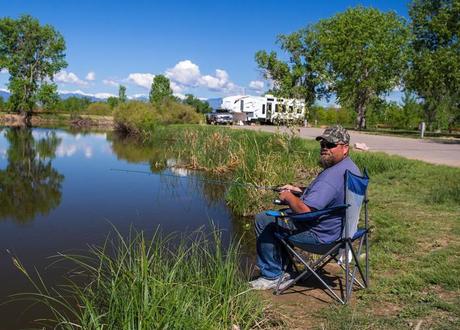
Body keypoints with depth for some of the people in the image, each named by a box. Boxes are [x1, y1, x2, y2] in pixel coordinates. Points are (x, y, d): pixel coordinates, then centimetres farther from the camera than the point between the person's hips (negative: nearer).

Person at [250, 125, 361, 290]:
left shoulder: (332, 175, -30)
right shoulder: (350, 167, 5)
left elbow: (304, 210, -34)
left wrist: (288, 196, -15)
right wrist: (297, 190, 11)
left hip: (318, 234, -10)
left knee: (263, 220, -1)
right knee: (279, 215, 23)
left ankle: (272, 275, 11)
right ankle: (282, 271, 26)